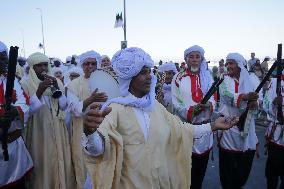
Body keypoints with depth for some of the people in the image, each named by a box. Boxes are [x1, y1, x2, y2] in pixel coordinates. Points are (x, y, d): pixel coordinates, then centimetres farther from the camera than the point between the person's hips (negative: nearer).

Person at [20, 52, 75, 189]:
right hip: (39, 132, -3)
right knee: (42, 165, 3)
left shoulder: (57, 82, 7)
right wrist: (39, 91, -24)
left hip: (58, 132, 3)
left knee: (60, 163, 10)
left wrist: (57, 88, -13)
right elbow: (27, 110, -12)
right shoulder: (25, 84, -4)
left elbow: (64, 106, 1)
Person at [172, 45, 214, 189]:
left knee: (201, 166, 14)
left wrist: (208, 105, -20)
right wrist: (190, 111, -22)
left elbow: (213, 98, 2)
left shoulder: (208, 77, 10)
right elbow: (176, 103, -7)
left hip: (204, 125, 3)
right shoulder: (178, 78, -1)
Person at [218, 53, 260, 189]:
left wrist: (254, 104, -22)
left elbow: (255, 103, 2)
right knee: (228, 165, 4)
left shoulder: (250, 81, 6)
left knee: (244, 165, 13)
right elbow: (227, 96, -21)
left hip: (246, 127, 3)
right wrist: (245, 97, -39)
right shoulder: (225, 80, -1)